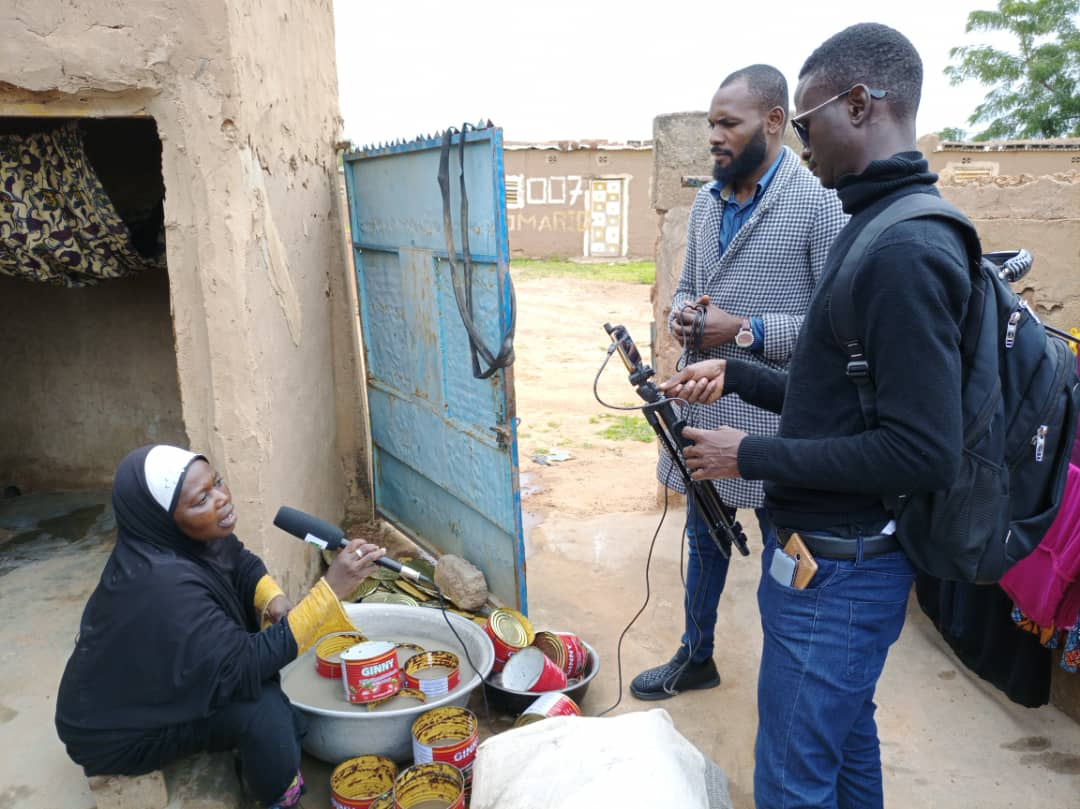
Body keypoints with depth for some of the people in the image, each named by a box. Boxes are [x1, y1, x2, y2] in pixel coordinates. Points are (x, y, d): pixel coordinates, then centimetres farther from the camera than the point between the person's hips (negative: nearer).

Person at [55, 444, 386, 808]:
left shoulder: (188, 534, -14)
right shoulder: (162, 584, -37)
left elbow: (243, 565, 4)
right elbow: (243, 665, -37)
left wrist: (275, 603, -18)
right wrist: (330, 587, -41)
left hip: (163, 677, 8)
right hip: (117, 731, -8)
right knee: (258, 704, -24)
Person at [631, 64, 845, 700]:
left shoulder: (820, 202, -13)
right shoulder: (707, 201, 9)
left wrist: (746, 330, -20)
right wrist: (683, 311, -4)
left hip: (775, 417, -7)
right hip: (705, 407, 7)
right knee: (705, 543, 21)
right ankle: (696, 658, 41)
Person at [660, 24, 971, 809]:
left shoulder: (905, 251, -22)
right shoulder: (876, 229, 10)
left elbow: (926, 451, -26)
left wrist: (753, 457, -20)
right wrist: (734, 374, 7)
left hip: (839, 571, -10)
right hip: (848, 554, 10)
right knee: (846, 736, 26)